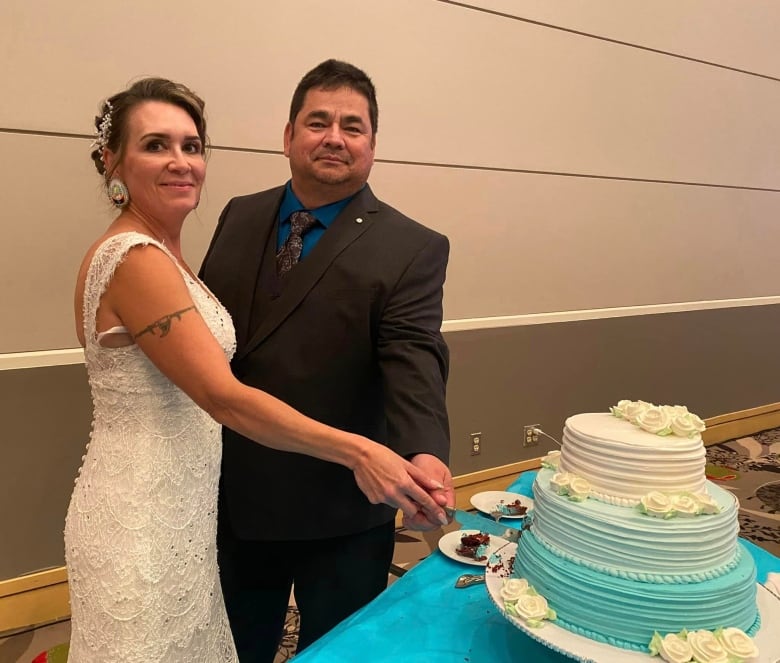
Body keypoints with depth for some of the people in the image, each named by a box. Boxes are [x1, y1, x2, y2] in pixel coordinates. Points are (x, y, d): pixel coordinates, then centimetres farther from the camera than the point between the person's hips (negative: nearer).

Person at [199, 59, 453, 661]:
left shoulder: (413, 250, -13)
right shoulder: (240, 216, 2)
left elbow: (415, 363, -23)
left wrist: (425, 454, -42)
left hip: (340, 516, -4)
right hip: (233, 498, 5)